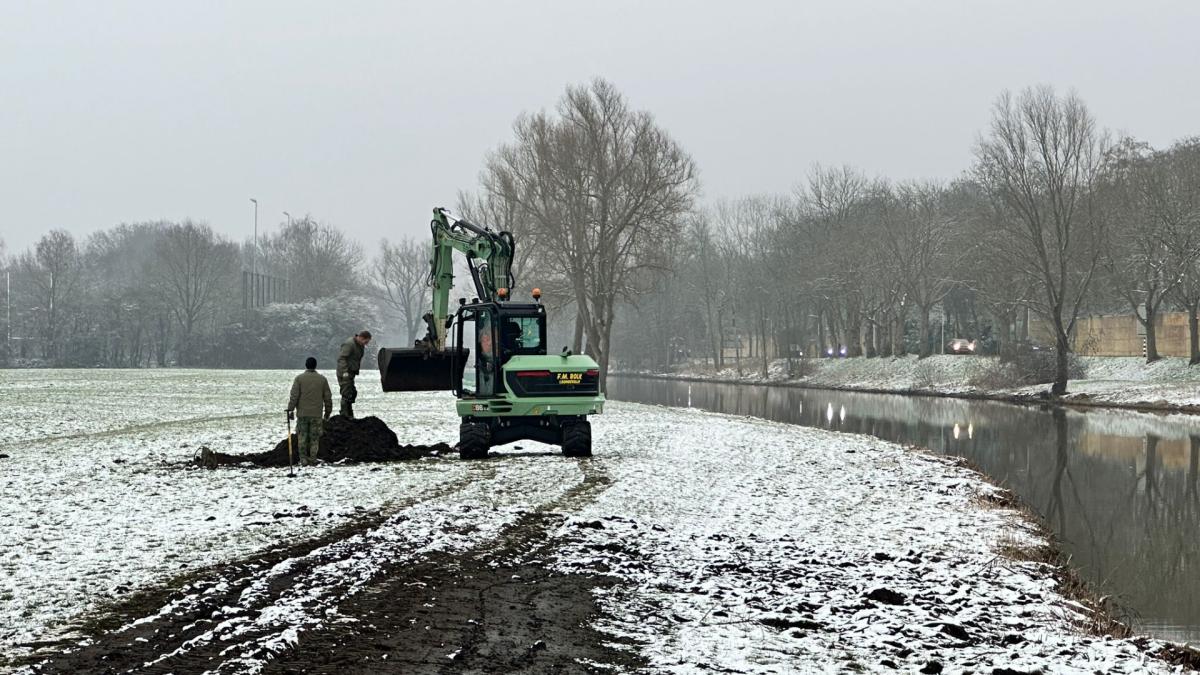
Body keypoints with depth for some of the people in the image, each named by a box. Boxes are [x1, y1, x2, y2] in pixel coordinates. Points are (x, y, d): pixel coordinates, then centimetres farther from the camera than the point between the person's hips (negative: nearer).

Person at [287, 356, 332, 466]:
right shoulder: (322, 379, 4)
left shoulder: (299, 378, -2)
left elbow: (294, 396, -7)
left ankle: (303, 460, -1)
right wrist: (327, 412, 16)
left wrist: (290, 410, -1)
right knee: (314, 438, 5)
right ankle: (312, 460, 2)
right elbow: (328, 397, 7)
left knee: (302, 437, 6)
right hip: (317, 414, 1)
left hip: (302, 413, -1)